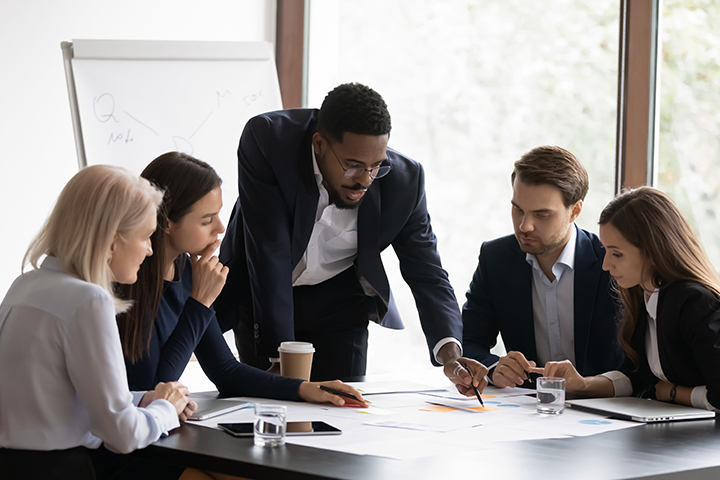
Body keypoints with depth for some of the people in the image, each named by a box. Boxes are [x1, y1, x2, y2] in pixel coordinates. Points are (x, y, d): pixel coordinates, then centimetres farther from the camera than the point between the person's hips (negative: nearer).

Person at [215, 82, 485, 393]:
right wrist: (279, 356, -32)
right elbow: (269, 253, -30)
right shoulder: (267, 139, -29)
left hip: (338, 301, 2)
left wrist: (449, 353, -32)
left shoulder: (404, 179, -21)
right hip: (261, 295, -2)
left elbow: (426, 273, -14)